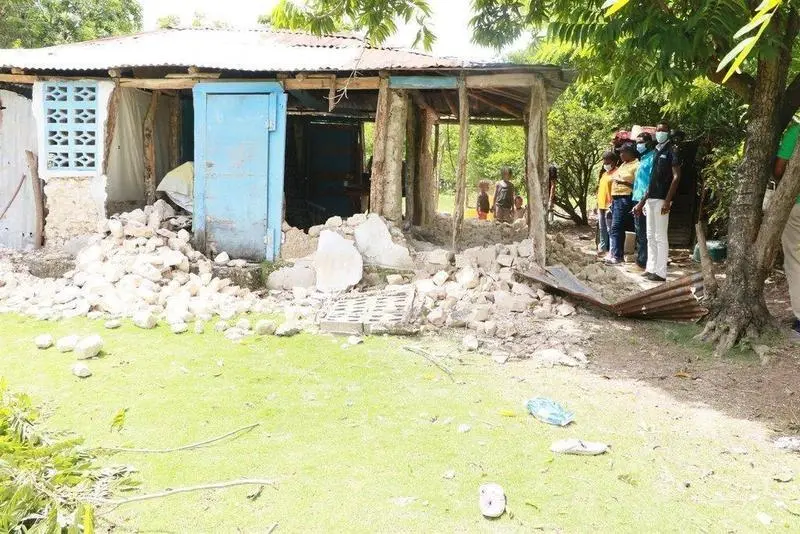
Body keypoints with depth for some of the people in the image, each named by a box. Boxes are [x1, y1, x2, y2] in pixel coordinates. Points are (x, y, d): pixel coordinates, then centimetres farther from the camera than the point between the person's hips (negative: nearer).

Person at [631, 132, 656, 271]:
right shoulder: (644, 158, 19)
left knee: (643, 234, -6)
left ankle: (643, 263, -1)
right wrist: (637, 202, 16)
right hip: (639, 201, 10)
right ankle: (640, 261, 20)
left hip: (644, 202, -10)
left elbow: (652, 183, -18)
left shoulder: (652, 158, -10)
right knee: (639, 233, 13)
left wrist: (641, 203, -22)